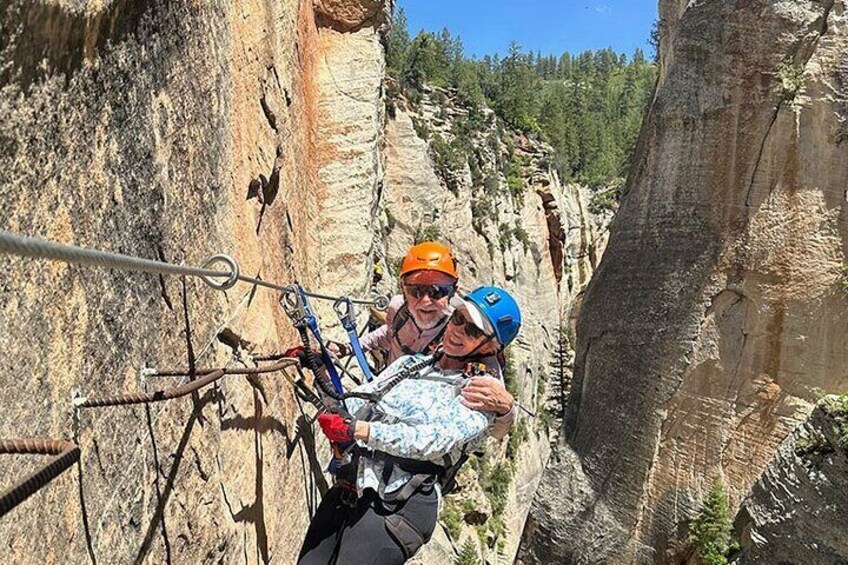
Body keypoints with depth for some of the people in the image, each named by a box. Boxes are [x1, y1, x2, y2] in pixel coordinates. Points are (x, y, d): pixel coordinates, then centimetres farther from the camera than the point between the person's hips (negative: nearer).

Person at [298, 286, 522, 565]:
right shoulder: (411, 363, 15)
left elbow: (434, 440, -19)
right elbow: (354, 405, 11)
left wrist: (357, 429, -25)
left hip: (395, 509, -5)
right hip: (347, 488, 6)